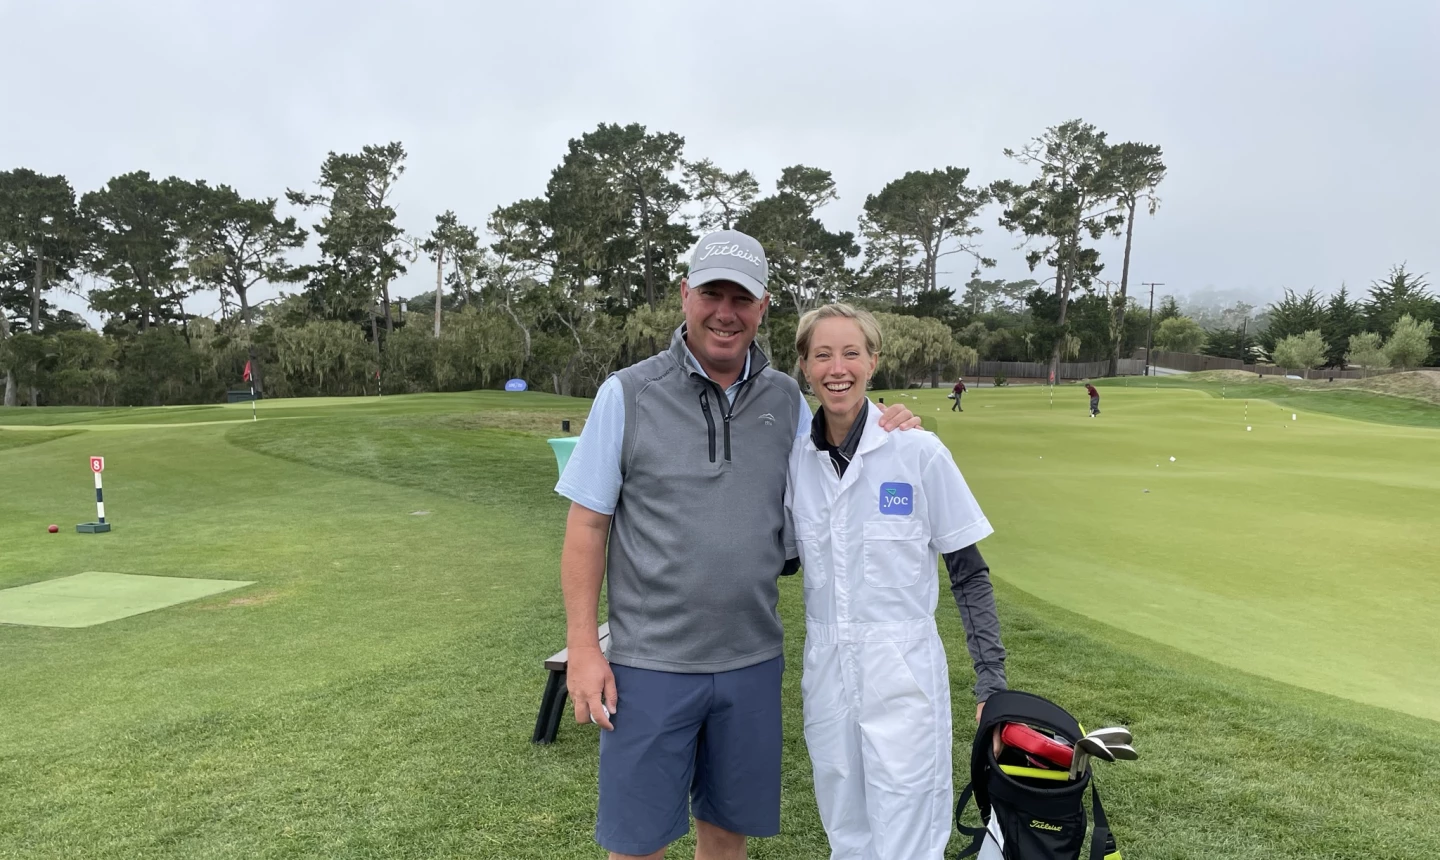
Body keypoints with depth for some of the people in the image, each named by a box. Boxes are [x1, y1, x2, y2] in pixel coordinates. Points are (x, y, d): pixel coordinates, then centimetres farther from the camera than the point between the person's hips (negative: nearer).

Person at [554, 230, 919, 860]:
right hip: (651, 663, -3)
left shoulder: (786, 400, 3)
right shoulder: (626, 394, -6)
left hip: (752, 660, 3)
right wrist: (582, 646, -8)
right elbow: (588, 524, -5)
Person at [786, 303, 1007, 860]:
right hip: (825, 673, 4)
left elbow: (969, 574, -5)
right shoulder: (795, 458, -1)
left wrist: (992, 683, -7)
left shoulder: (919, 451, -12)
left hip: (902, 675, -4)